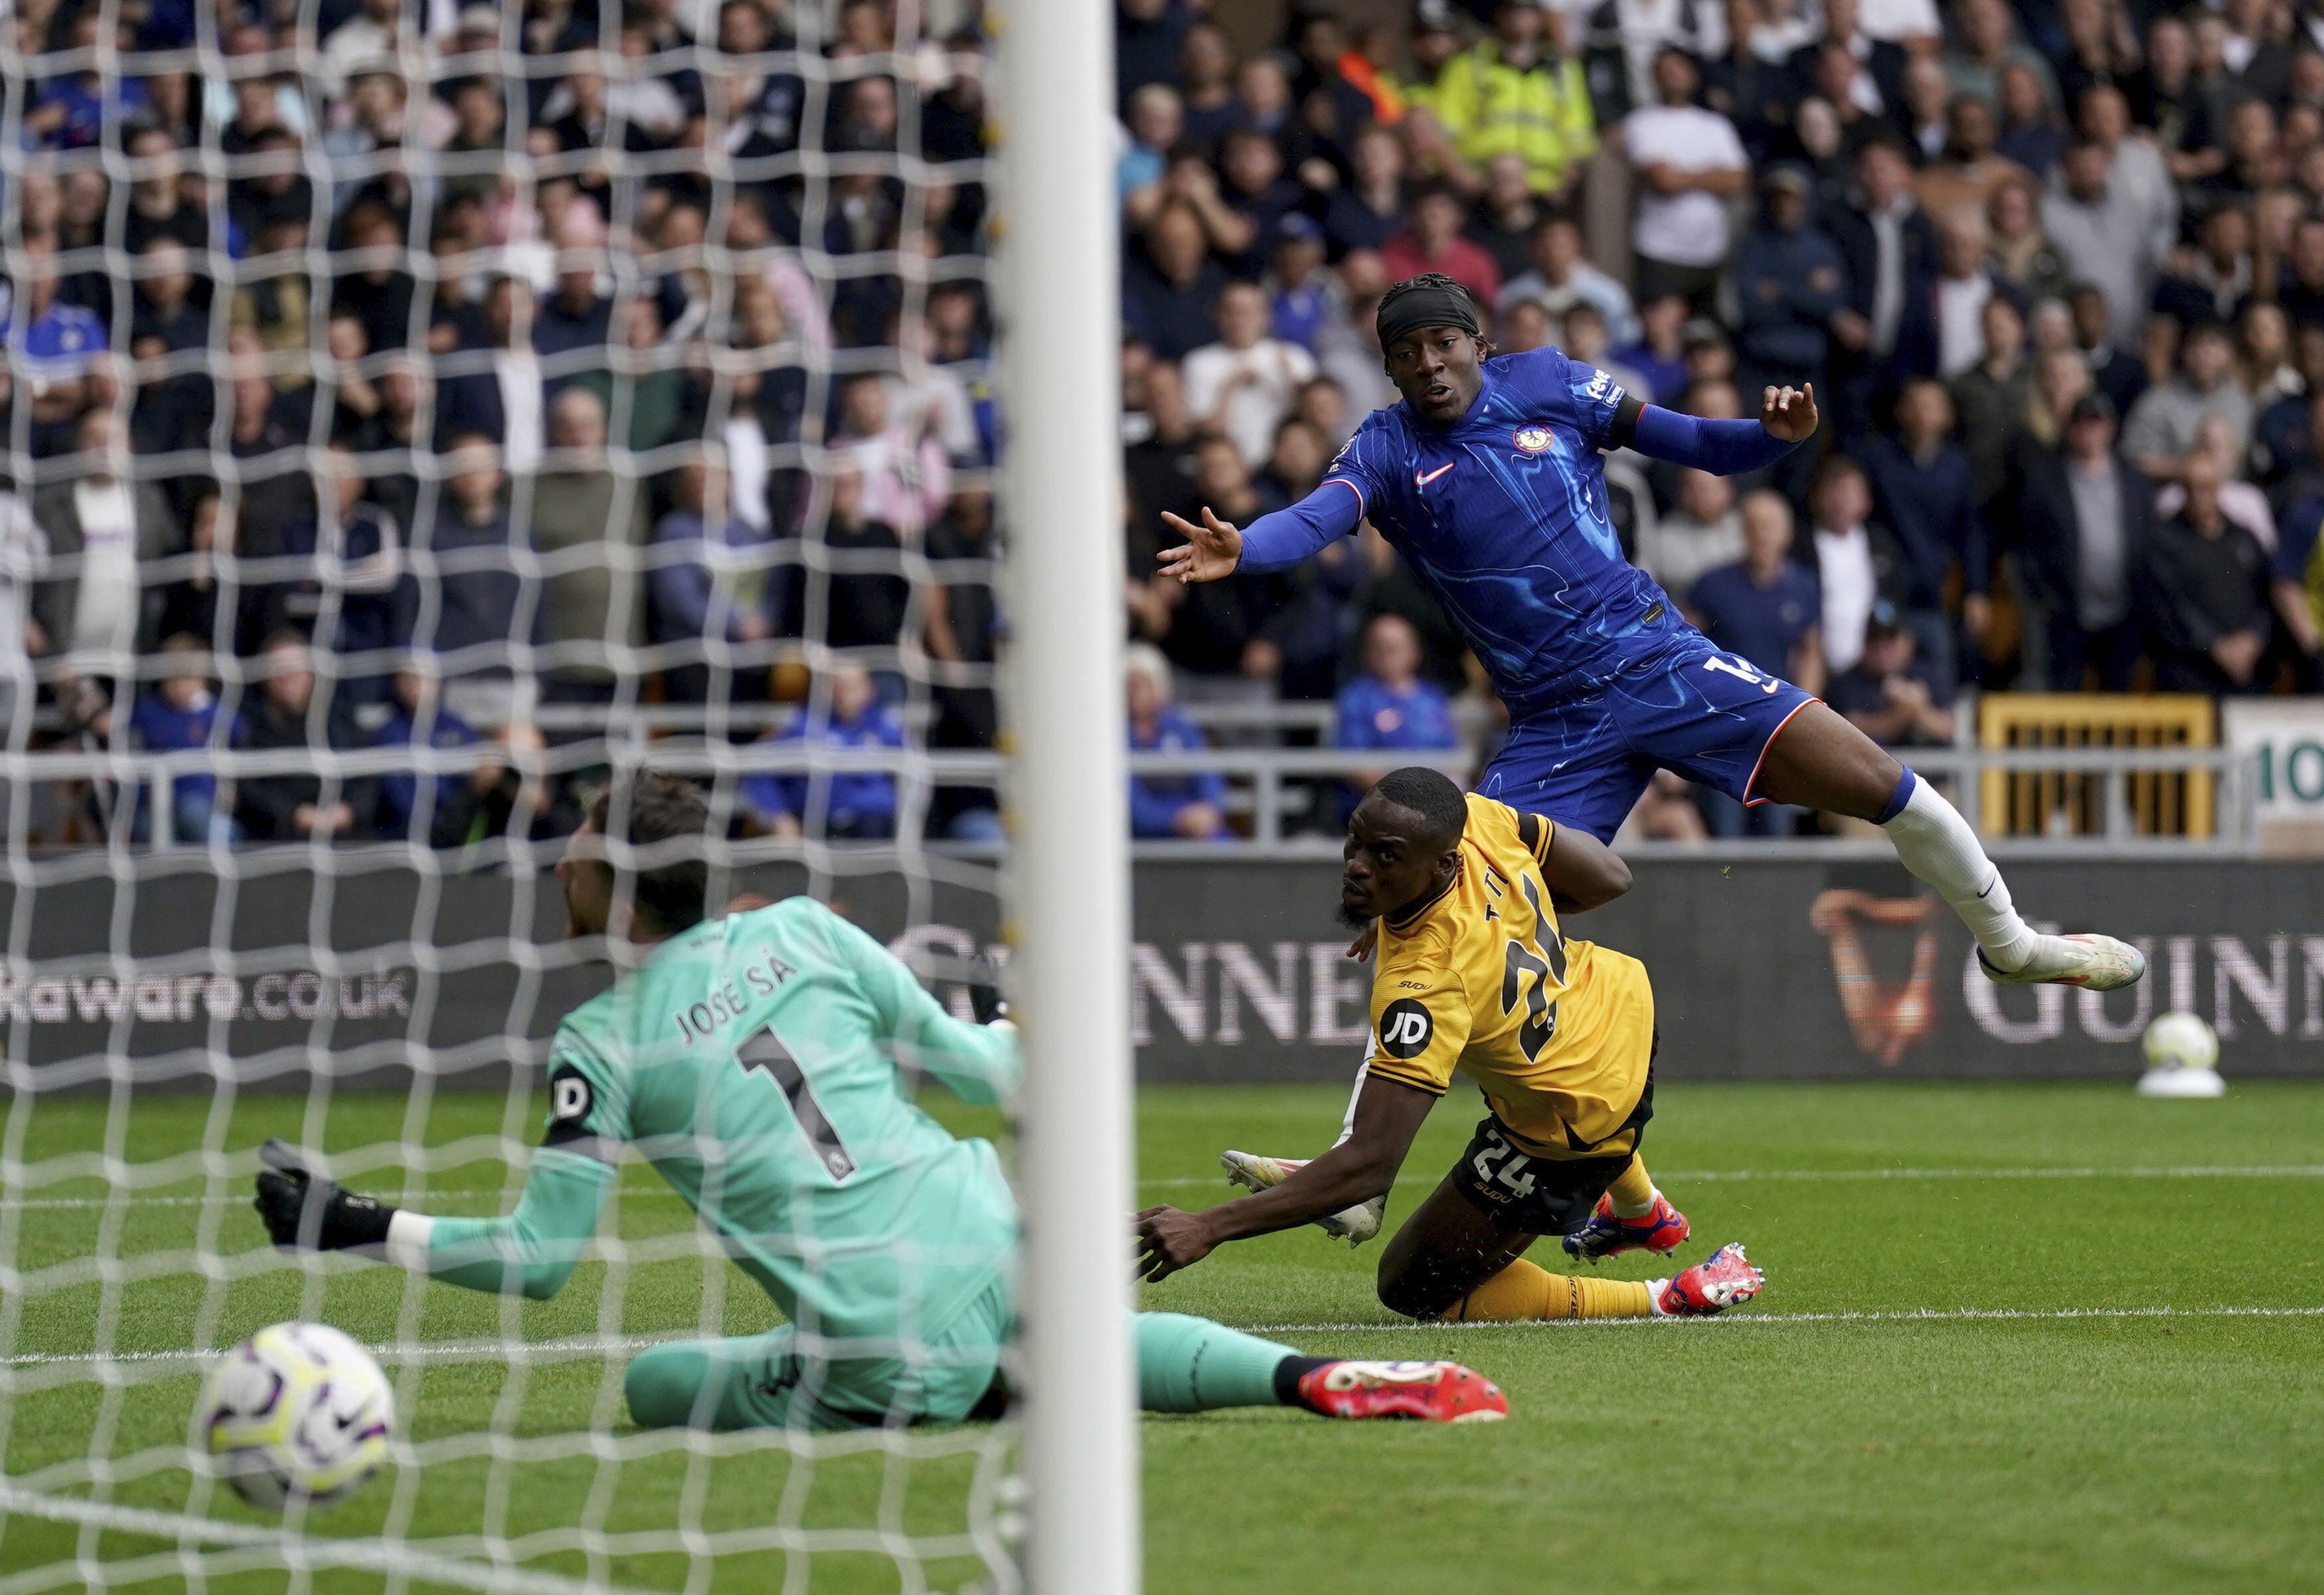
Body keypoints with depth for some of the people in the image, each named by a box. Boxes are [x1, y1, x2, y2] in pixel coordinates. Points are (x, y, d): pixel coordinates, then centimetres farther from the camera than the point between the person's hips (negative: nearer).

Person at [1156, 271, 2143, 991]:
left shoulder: (1546, 385, 4)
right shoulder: (1387, 450, 1)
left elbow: (1700, 448, 8)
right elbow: (1320, 516, -19)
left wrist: (1772, 435, -13)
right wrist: (1239, 551, -40)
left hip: (1657, 660, 1)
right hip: (1554, 726, 0)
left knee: (1877, 785, -8)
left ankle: (2007, 941, 18)